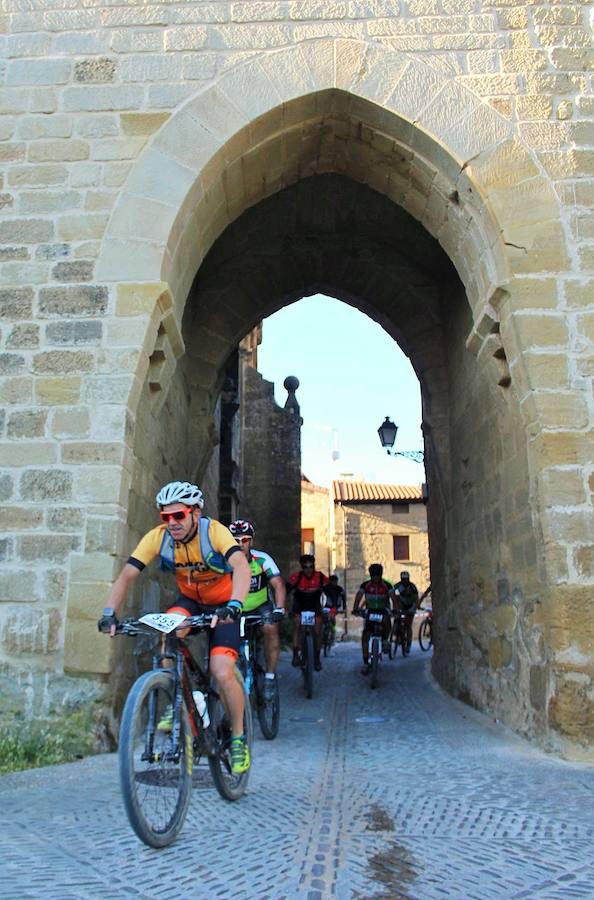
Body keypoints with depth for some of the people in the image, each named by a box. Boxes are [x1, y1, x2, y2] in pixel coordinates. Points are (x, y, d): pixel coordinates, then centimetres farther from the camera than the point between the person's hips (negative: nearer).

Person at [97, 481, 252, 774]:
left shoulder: (214, 531, -28)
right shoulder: (158, 537, -18)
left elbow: (241, 566, -43)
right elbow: (127, 575, -20)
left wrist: (234, 605, -58)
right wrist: (110, 613, -34)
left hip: (223, 606, -3)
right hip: (190, 600, 3)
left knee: (222, 673, -18)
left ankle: (239, 738, 6)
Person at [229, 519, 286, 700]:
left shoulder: (262, 559, -20)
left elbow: (278, 584, -26)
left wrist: (279, 608, -41)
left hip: (261, 606, -1)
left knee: (270, 628, -27)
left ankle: (270, 677, -14)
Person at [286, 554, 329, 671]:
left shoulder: (321, 577, -24)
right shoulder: (296, 576, -26)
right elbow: (286, 591, -26)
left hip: (315, 606, 1)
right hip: (299, 606, -1)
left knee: (318, 632, -7)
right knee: (297, 625, -23)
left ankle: (317, 658, 12)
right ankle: (296, 655, -18)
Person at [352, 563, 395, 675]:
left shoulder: (387, 585, -9)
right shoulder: (365, 585, -6)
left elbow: (393, 597, -19)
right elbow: (358, 596, -14)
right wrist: (355, 609, -31)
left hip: (383, 609, -1)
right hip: (370, 611, 1)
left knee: (387, 619, -38)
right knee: (365, 636, -12)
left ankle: (385, 640, -11)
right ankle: (365, 663, -4)